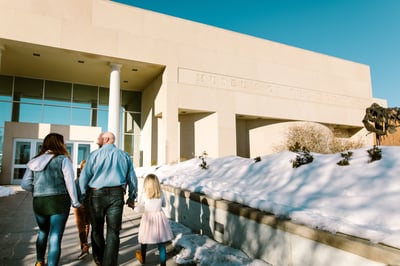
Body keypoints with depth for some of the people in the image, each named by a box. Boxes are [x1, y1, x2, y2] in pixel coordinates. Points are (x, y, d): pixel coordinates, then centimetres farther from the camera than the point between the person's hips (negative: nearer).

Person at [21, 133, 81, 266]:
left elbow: (25, 184, 2)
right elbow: (69, 182, -11)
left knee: (43, 232, 28)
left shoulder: (34, 161, 7)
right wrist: (75, 202, -2)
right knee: (55, 237, 2)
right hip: (59, 201, -5)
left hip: (38, 202, 5)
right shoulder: (63, 159, -7)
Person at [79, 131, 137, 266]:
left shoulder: (94, 154, 0)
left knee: (97, 229, 17)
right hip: (116, 194, 1)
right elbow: (132, 178, 10)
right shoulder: (124, 155, 8)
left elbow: (84, 177, -4)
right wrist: (131, 197, 18)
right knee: (113, 231, 5)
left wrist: (81, 197, 4)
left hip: (96, 194, 0)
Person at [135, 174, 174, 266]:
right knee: (161, 244, 7)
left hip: (148, 218, -1)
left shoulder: (143, 195, -14)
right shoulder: (161, 194, -5)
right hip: (159, 218, 1)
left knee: (144, 241, 22)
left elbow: (138, 209, -11)